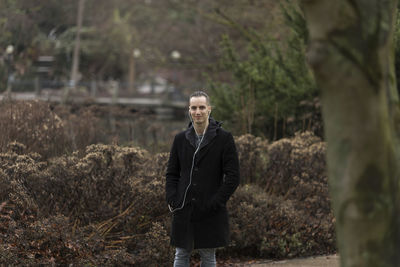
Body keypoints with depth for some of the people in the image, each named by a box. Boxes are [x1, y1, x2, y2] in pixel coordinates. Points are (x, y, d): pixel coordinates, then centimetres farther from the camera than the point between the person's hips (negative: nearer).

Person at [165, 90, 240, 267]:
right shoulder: (181, 139, 8)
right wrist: (172, 199, -2)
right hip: (184, 211, 3)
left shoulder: (224, 138, -4)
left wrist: (216, 203, -13)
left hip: (210, 212, -3)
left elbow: (233, 176, -6)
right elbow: (172, 173, 13)